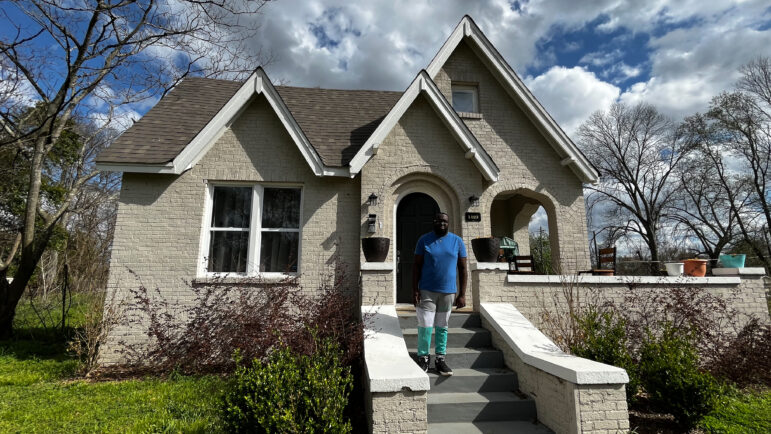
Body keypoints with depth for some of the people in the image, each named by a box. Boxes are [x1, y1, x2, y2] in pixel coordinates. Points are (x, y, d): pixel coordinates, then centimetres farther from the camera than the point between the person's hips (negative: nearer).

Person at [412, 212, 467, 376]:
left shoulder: (457, 241, 3)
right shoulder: (424, 240, 0)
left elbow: (462, 268, 3)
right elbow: (417, 266, 0)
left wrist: (462, 294, -1)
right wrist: (415, 289, -8)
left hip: (448, 292, 2)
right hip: (427, 291, -1)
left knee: (442, 327, 11)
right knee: (425, 326, -1)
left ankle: (440, 359, 24)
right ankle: (423, 358, 17)